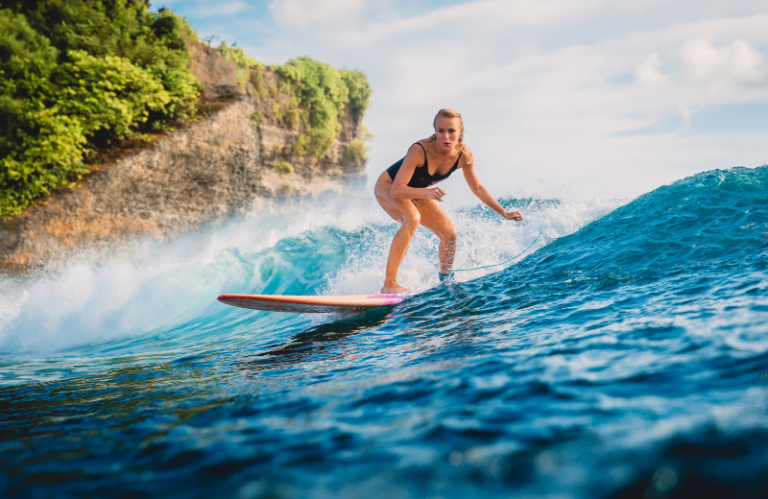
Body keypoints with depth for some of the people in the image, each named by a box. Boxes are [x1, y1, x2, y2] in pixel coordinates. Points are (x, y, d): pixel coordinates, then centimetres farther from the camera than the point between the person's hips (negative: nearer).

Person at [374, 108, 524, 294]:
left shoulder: (464, 155, -20)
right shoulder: (419, 150, -37)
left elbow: (477, 188, -4)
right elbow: (397, 189, -40)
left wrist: (504, 213, -3)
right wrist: (427, 192, -57)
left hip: (416, 193, 6)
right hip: (387, 187, -6)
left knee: (449, 234, 2)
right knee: (412, 218, -36)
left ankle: (446, 281, 26)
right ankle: (389, 284, -34)